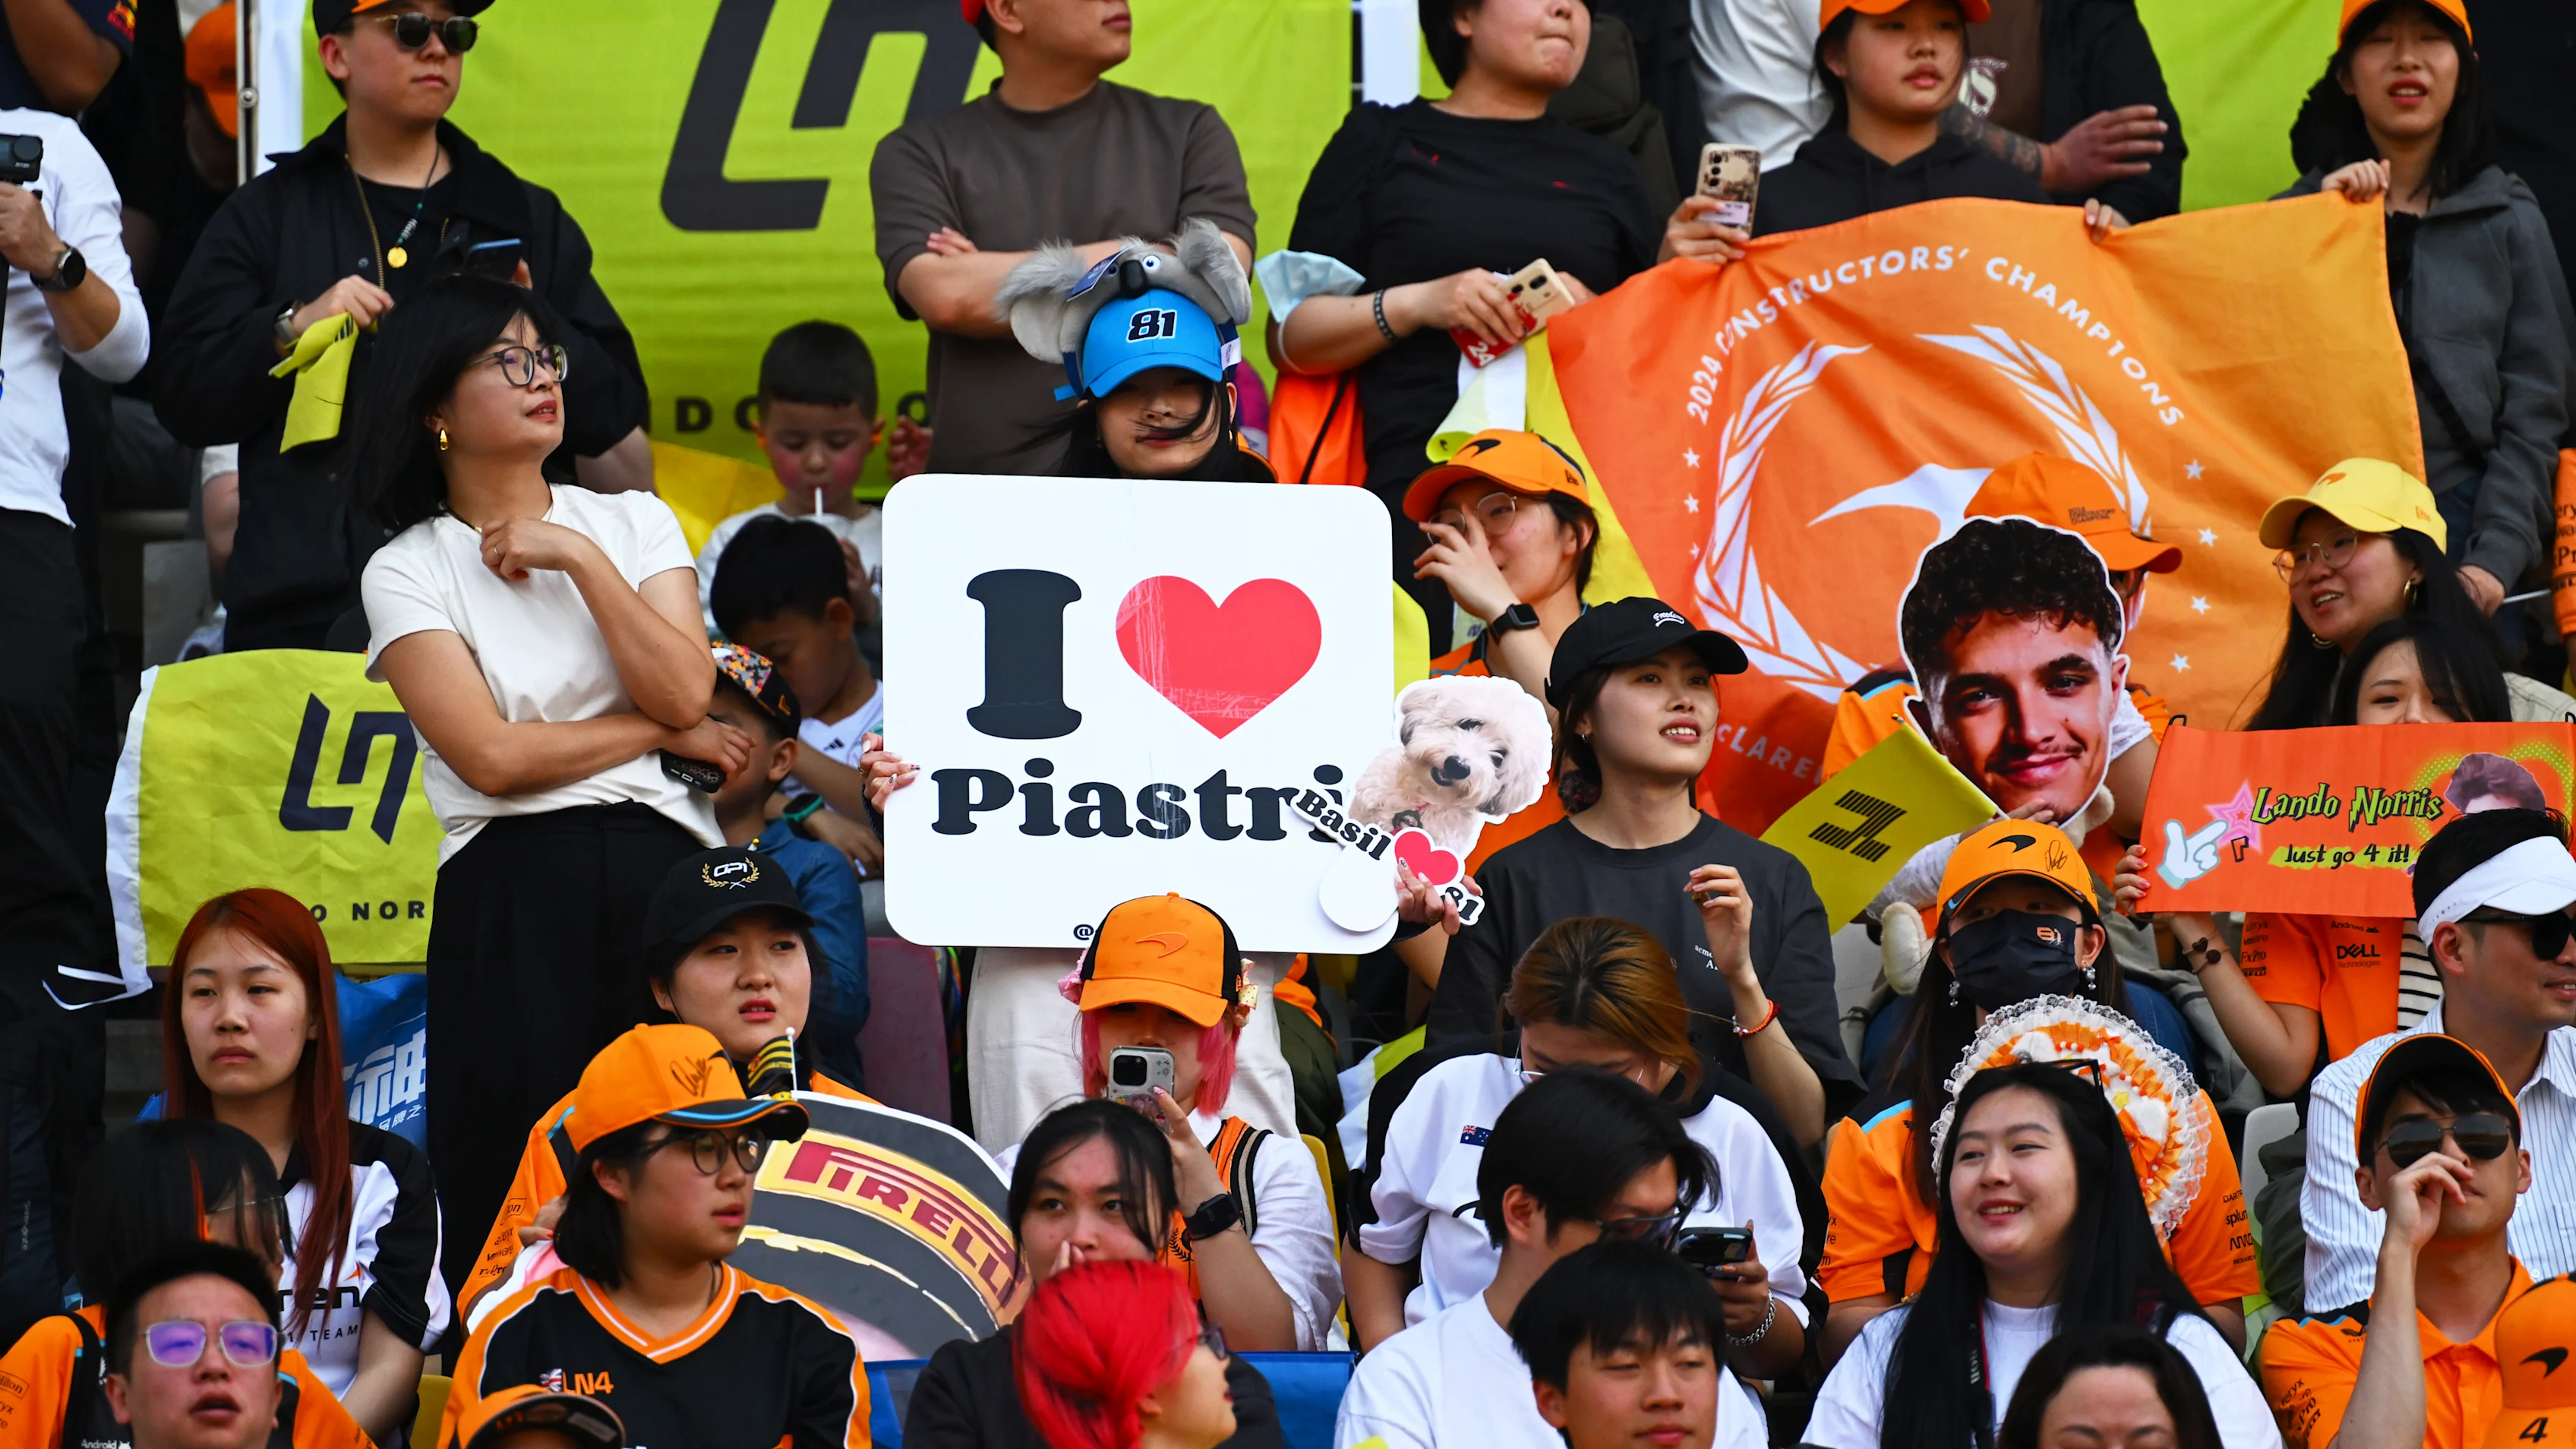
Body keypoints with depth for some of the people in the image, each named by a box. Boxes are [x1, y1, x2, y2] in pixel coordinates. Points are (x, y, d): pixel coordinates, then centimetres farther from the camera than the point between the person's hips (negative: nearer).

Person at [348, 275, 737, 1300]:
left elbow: (686, 690, -1)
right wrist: (667, 734, 0)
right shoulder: (407, 572, 5)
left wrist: (582, 559, -4)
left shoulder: (633, 522, 14)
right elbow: (492, 755, -7)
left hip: (662, 869, 2)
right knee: (518, 1194, -5)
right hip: (510, 896, -2)